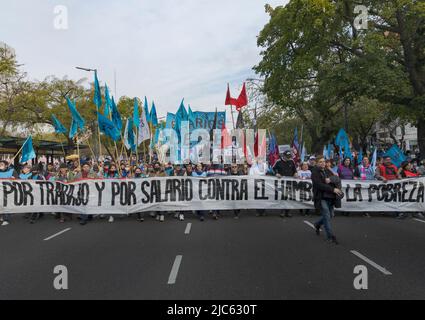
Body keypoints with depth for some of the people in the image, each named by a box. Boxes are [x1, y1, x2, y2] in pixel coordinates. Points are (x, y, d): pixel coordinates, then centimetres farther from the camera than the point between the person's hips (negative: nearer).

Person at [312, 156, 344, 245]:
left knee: (330, 215, 13)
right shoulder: (315, 172, -5)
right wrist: (333, 189, -20)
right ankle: (330, 236, 1)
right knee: (327, 216, -8)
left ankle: (317, 225, 39)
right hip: (321, 198, -7)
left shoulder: (327, 171, 15)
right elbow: (319, 185, -17)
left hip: (330, 197, 7)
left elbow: (336, 179, 2)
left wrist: (330, 179, -20)